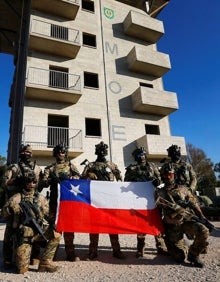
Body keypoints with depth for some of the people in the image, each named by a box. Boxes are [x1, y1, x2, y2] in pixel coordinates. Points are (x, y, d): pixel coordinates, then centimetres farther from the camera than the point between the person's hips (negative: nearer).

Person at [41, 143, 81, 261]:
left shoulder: (70, 165, 13)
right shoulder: (49, 168, 13)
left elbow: (78, 176, -1)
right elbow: (44, 182, 2)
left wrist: (69, 177, -21)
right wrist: (51, 180, -19)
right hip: (54, 200, 1)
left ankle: (70, 252, 9)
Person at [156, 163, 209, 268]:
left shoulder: (183, 188, 7)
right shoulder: (160, 193, 1)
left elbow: (194, 204, 9)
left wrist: (203, 218, 1)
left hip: (187, 221, 1)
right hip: (173, 226, -1)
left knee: (204, 231, -29)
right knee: (180, 257, -3)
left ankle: (193, 254, -2)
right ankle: (183, 249, 35)